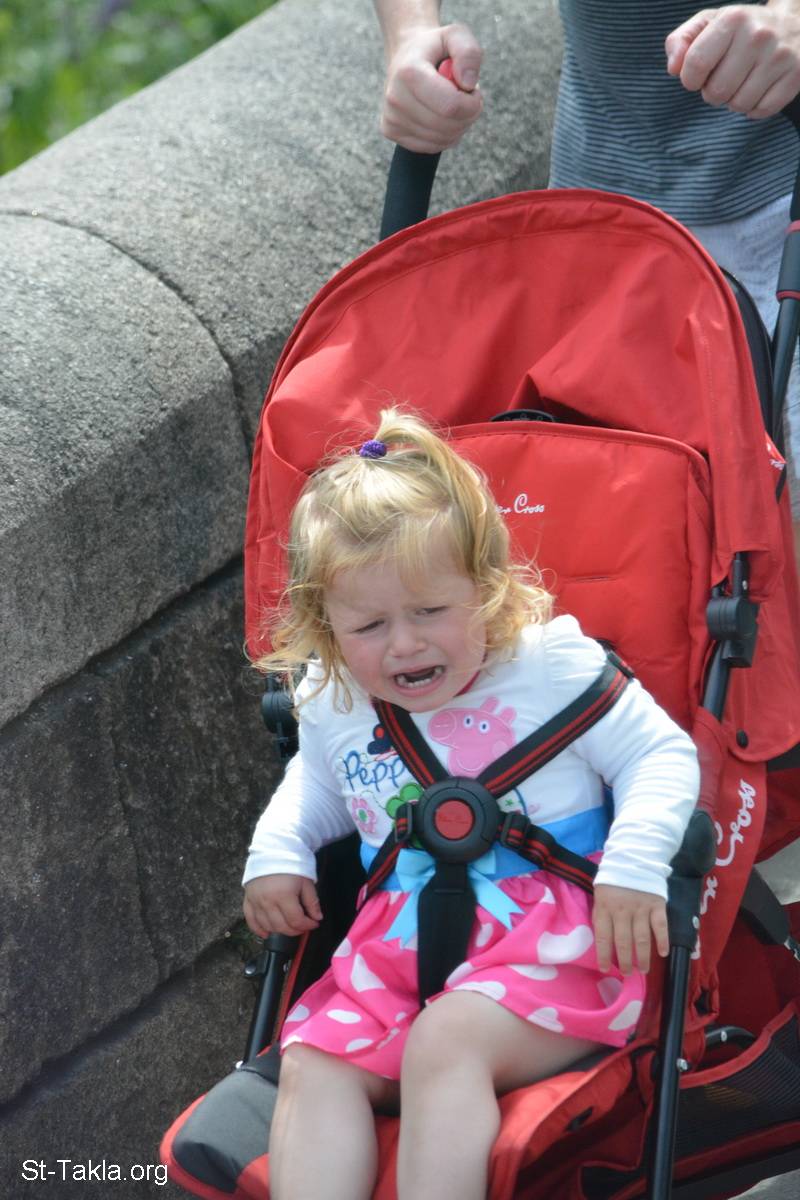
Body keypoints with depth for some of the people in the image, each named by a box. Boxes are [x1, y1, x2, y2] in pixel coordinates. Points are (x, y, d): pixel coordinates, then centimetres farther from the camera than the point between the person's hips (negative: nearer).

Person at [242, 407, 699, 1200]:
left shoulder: (553, 666, -5)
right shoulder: (331, 705, 10)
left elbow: (661, 757, -2)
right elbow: (317, 784, 33)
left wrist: (635, 866, -17)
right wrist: (275, 853, 14)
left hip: (551, 934, -5)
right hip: (400, 944, 5)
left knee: (444, 1045, -32)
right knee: (312, 1064, -19)